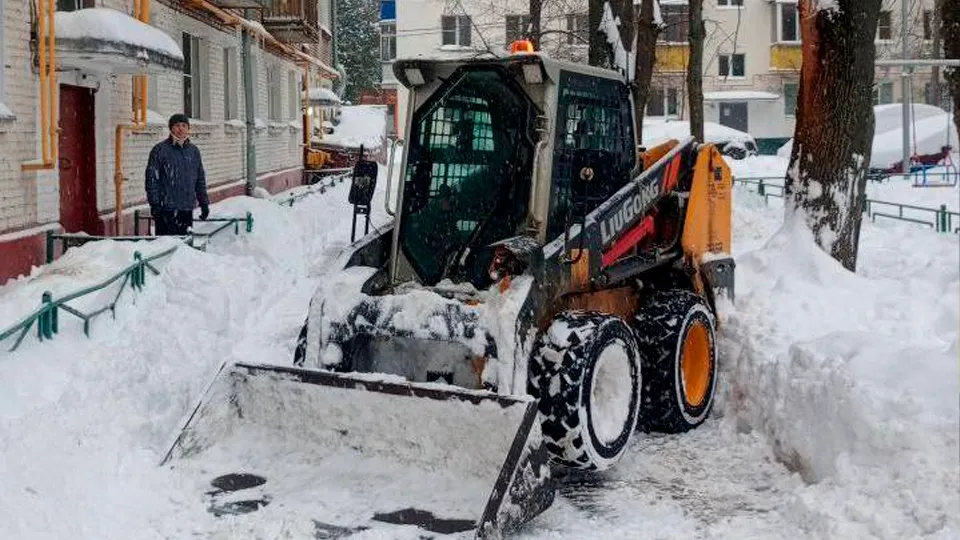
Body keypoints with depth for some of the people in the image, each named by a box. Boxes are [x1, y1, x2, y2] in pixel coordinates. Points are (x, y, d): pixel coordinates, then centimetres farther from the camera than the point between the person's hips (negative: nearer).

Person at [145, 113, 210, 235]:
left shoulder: (193, 150, 13)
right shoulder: (160, 150, -2)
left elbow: (200, 179, 19)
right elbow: (151, 178, -4)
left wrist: (204, 202, 14)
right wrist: (154, 204, -10)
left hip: (187, 208, 5)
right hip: (166, 208, -5)